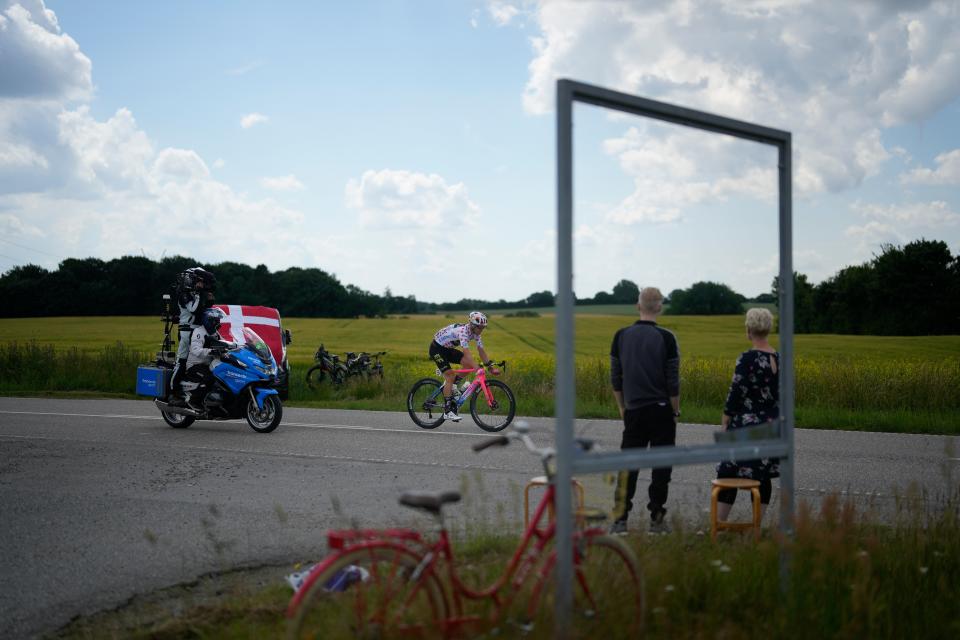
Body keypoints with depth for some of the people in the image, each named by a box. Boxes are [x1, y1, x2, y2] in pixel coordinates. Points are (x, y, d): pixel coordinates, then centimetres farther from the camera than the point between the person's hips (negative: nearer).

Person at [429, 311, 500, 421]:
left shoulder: (475, 333, -7)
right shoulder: (463, 331, -33)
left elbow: (481, 351, -3)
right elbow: (467, 354, -41)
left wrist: (491, 366, -12)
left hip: (447, 349, 8)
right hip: (437, 348, -8)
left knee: (468, 364, -11)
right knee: (450, 375, -17)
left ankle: (448, 386, 6)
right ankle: (447, 411, -14)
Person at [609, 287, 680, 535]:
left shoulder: (622, 336, 1)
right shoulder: (666, 338, -9)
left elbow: (615, 378, 6)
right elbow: (673, 382, -8)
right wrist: (676, 412, 4)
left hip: (634, 411, 3)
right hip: (661, 411, -3)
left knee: (628, 466, 6)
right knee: (661, 467, 6)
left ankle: (620, 519, 1)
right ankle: (656, 519, 9)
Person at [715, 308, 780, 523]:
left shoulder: (747, 358, -15)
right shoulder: (778, 357, 4)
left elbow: (736, 393, -14)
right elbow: (779, 392, 11)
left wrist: (724, 423, -6)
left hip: (746, 426, -6)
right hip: (771, 426, 6)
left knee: (728, 474, 0)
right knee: (763, 476, 9)